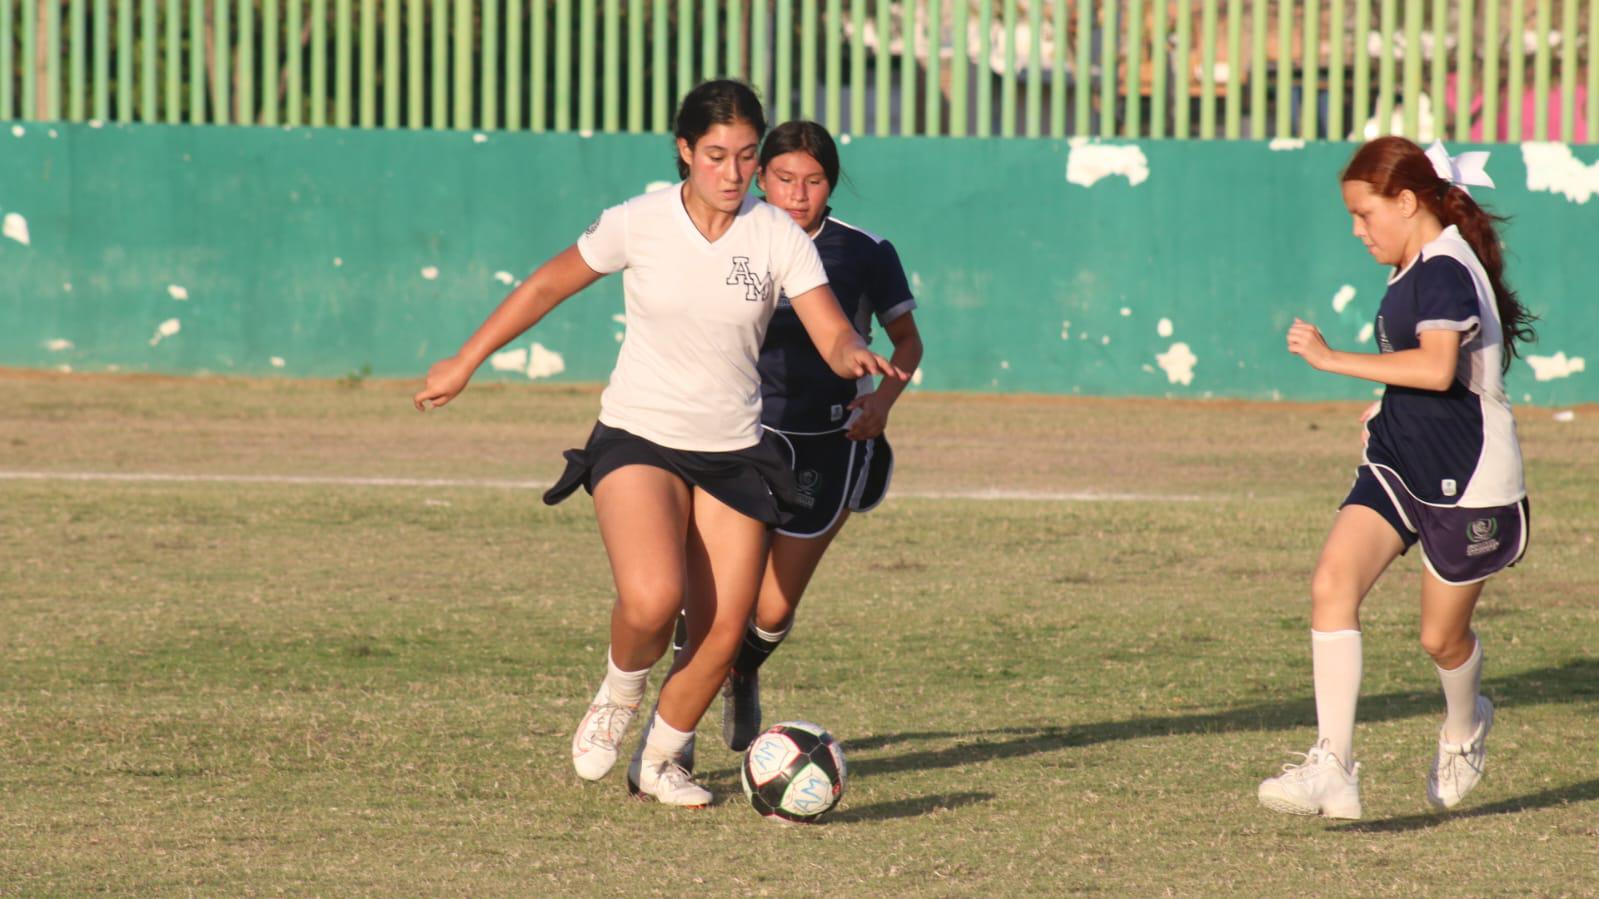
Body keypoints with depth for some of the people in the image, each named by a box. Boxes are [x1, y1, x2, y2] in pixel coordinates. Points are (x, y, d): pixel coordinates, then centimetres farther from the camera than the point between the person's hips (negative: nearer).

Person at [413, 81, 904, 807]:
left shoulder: (778, 237, -6)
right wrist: (464, 363, 11)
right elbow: (546, 288, 6)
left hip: (732, 453, 2)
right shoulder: (639, 224, -8)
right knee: (653, 599, -27)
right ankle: (619, 693, 7)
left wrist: (855, 357, -37)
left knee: (722, 635, -3)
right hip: (639, 439, -2)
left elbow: (833, 338, -12)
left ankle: (657, 761, 23)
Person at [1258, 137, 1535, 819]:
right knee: (1332, 583, -14)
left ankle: (1464, 732, 42)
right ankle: (1333, 768, -21)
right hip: (1400, 463, 9)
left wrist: (1333, 359, -32)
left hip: (1468, 481, -9)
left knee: (1442, 636, 6)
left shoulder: (1446, 271, -20)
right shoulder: (1415, 271, 11)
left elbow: (1437, 367, -36)